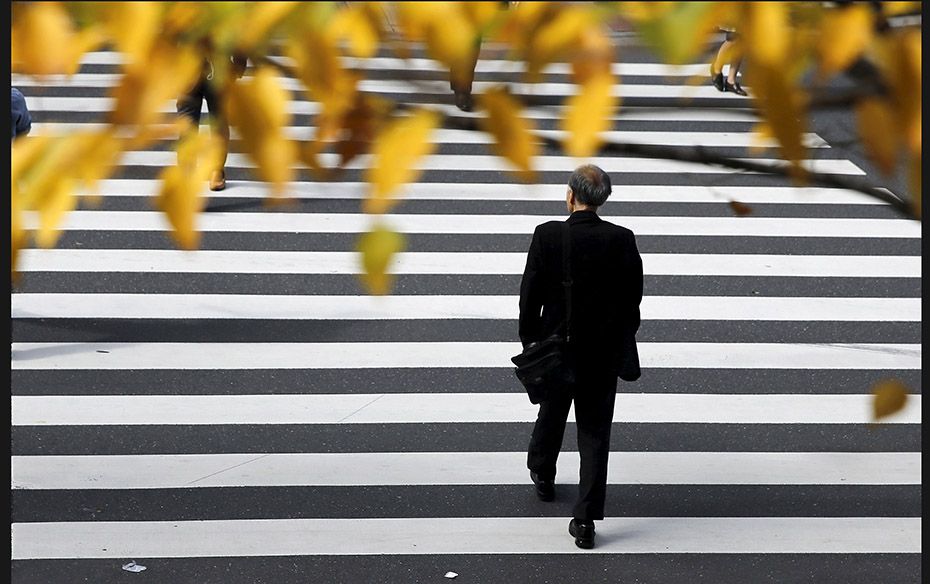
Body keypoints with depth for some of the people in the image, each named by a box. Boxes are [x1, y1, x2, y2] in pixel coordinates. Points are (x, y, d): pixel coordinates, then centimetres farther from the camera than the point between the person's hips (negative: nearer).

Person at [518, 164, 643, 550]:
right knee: (595, 434, 5)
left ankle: (542, 475, 51)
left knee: (551, 412, 26)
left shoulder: (547, 236, -15)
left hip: (556, 346, 0)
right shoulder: (622, 240, -12)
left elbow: (530, 294, -9)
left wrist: (529, 339, 4)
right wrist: (621, 341, 10)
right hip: (604, 353, 0)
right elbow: (633, 298, -4)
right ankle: (586, 520, 2)